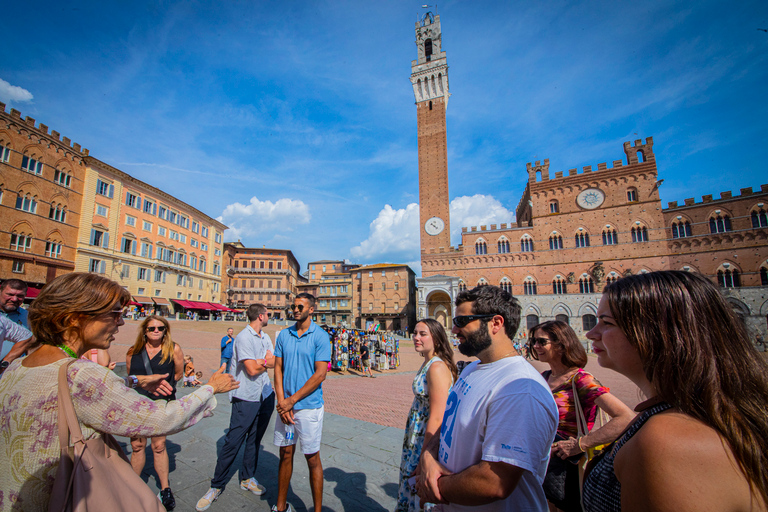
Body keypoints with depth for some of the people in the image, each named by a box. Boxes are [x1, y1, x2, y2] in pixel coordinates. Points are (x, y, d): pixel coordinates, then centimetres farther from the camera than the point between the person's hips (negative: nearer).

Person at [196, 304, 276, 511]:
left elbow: (276, 362, 3)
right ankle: (216, 486, 20)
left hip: (265, 396, 7)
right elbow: (252, 370, -20)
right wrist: (267, 362, -3)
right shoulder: (244, 337, -16)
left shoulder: (265, 337, 8)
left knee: (254, 440, 17)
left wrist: (260, 361, -14)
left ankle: (247, 478, 33)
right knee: (232, 443, 1)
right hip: (246, 398, -7)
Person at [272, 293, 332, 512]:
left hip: (309, 406, -4)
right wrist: (281, 401, -7)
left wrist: (292, 400, -14)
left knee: (312, 459, 9)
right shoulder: (284, 334, 4)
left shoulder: (320, 336, -11)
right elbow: (278, 368, 5)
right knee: (285, 454, 17)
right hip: (285, 405, 4)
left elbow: (320, 374, -14)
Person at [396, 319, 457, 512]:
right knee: (411, 485, 24)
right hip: (417, 436, 9)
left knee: (422, 496, 10)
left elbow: (437, 417, -25)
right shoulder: (427, 363, 5)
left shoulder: (437, 367, -24)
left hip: (429, 438, -9)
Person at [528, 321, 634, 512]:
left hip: (569, 466, -6)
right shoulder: (544, 377, 3)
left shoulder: (581, 380, -18)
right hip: (542, 459, 6)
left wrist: (579, 444, -29)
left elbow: (627, 418, -29)